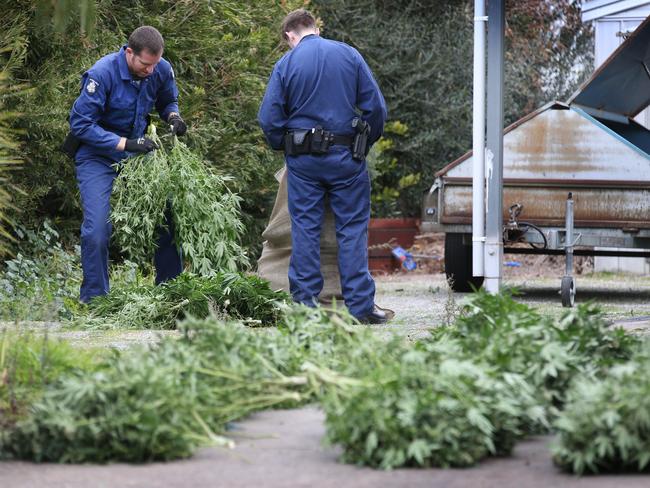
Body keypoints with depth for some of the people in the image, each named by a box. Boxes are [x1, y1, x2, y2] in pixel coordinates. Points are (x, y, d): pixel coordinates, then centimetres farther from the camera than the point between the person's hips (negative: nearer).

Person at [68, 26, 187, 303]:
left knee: (166, 217, 0)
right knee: (97, 229, -14)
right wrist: (124, 143, -31)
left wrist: (173, 116, -11)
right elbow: (80, 124, -24)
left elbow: (168, 101, 13)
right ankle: (94, 300, -1)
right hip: (98, 157, -5)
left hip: (138, 153, 5)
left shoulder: (161, 70, -9)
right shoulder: (102, 74, -25)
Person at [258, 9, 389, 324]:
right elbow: (376, 106, 0)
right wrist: (365, 144, 14)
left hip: (303, 159, 0)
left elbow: (269, 118, -5)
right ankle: (360, 304, 0)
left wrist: (283, 147, 12)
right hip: (346, 156, 0)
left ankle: (304, 304, 6)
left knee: (305, 228, 6)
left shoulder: (286, 64, -1)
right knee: (352, 228, 3)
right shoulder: (349, 55, 1)